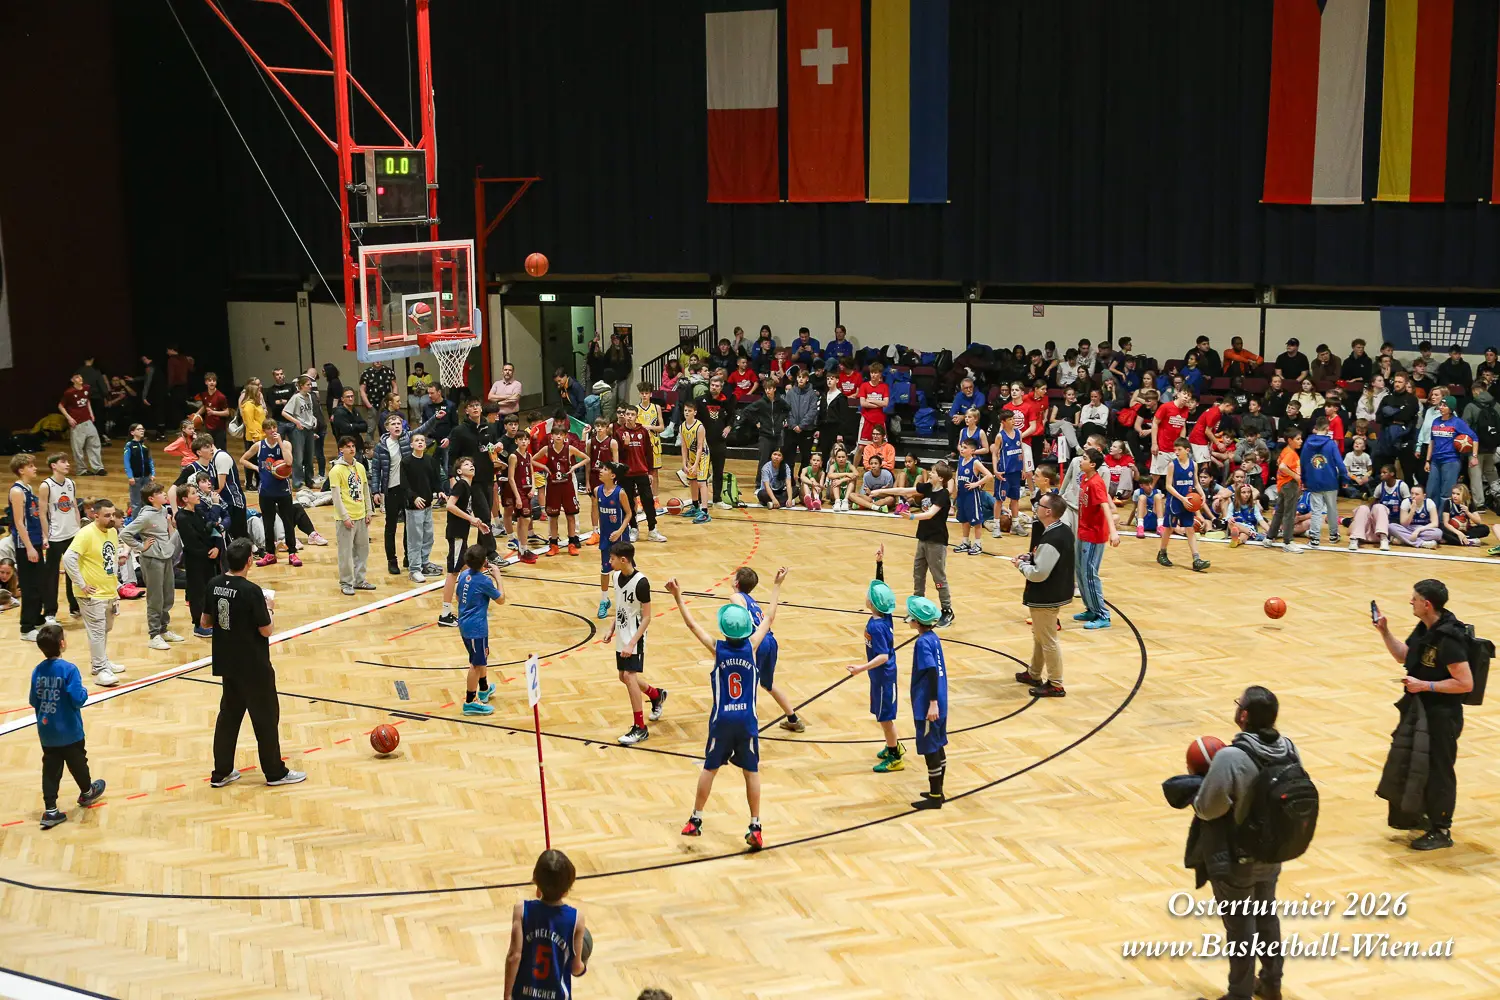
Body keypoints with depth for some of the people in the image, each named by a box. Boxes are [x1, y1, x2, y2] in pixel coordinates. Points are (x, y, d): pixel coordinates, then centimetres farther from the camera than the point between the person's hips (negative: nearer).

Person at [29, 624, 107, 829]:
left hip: (46, 731, 4)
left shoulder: (38, 671, -3)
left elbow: (33, 701, 5)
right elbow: (77, 700, -23)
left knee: (50, 769, 9)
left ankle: (50, 811, 8)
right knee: (77, 762, 18)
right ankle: (87, 792, 41)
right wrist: (84, 691, -4)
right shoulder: (69, 670, -21)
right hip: (69, 731, -4)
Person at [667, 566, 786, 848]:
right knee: (751, 771, 8)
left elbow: (692, 624, -2)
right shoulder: (751, 646, -9)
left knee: (709, 768, 15)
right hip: (747, 720, 0)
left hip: (721, 720, 0)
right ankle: (755, 827, 7)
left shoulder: (717, 648, -10)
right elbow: (769, 618, 2)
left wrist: (678, 596, 3)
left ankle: (695, 820, 22)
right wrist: (777, 585, 11)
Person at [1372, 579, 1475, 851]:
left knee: (1437, 772, 3)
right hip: (1419, 709, 10)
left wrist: (1425, 685, -24)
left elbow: (1465, 683, -26)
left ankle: (1441, 831, 17)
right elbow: (1403, 656, 16)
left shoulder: (1448, 640, -27)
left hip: (1441, 716, -10)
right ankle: (1413, 815, 40)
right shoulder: (1424, 629, 2)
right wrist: (1384, 632, 4)